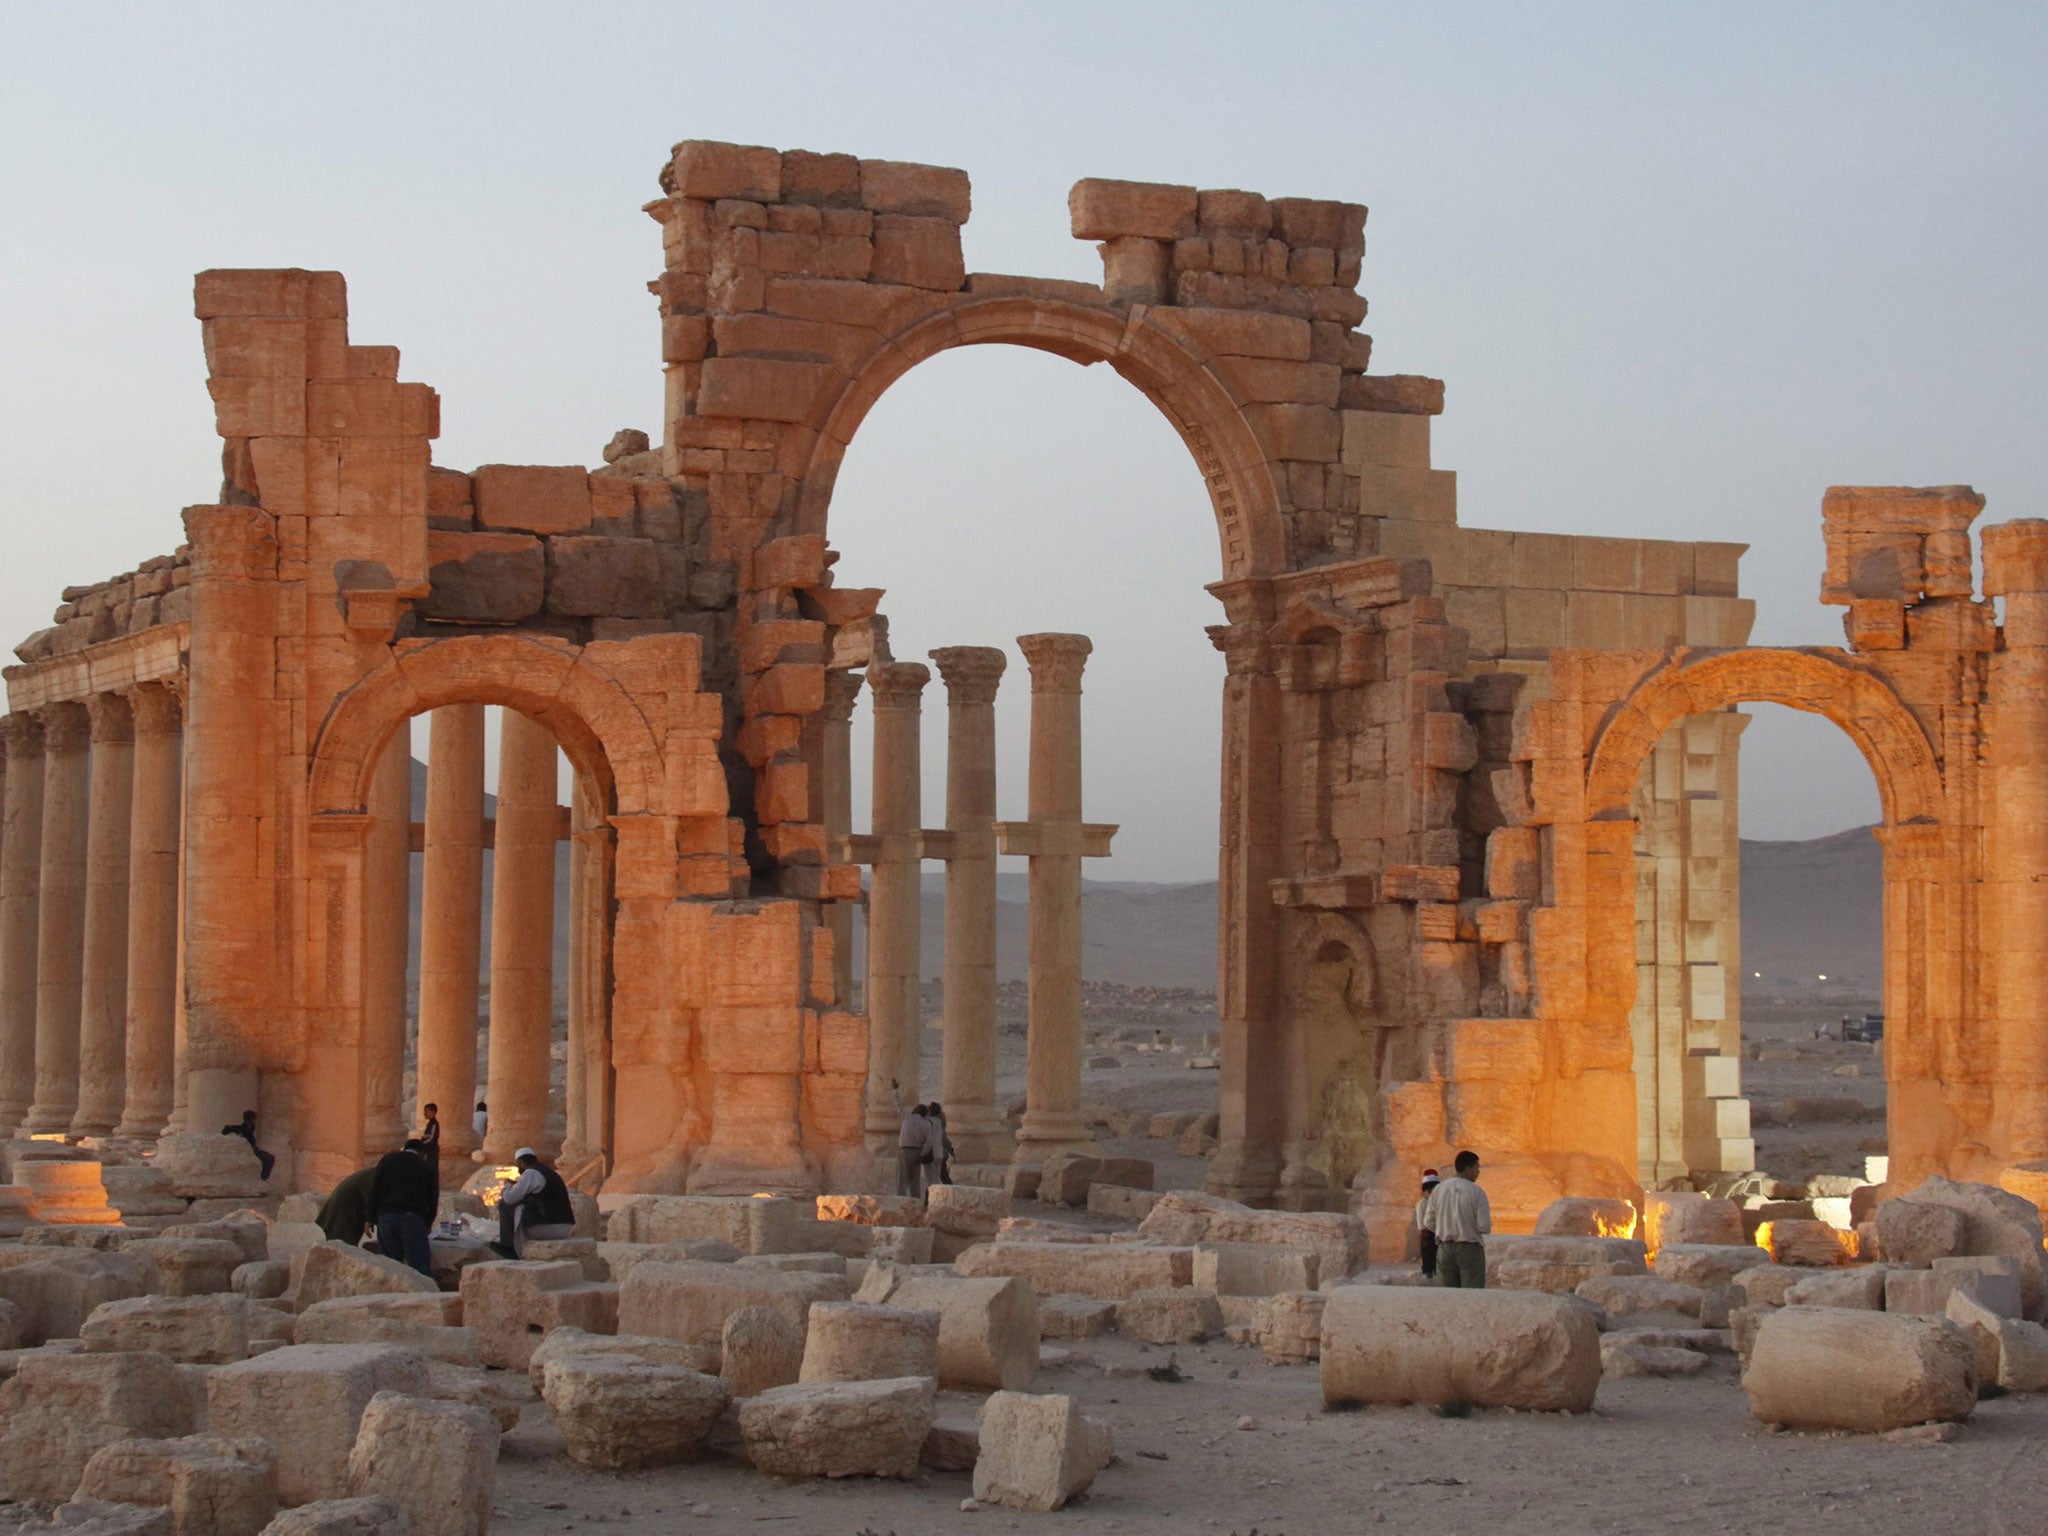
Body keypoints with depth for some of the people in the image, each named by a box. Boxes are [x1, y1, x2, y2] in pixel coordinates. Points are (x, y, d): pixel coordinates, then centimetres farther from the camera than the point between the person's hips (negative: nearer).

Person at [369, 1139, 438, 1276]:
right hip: (413, 1217, -1)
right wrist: (428, 1224, 26)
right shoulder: (426, 1167, 16)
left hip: (386, 1215, 1)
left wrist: (372, 1218, 8)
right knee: (420, 1265, -3)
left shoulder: (387, 1159, 17)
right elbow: (433, 1199, 14)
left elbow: (374, 1189, 7)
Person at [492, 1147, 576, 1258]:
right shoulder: (551, 1173, 21)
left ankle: (508, 1245, 15)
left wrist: (508, 1186, 14)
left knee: (505, 1205, 7)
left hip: (545, 1228, -8)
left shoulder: (530, 1174, -6)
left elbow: (510, 1199, -7)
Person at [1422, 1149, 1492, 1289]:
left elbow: (1429, 1222, 4)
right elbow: (1485, 1226, -14)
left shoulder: (1438, 1190, 1)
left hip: (1445, 1247, 4)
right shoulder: (1477, 1192, -11)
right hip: (1469, 1248, -4)